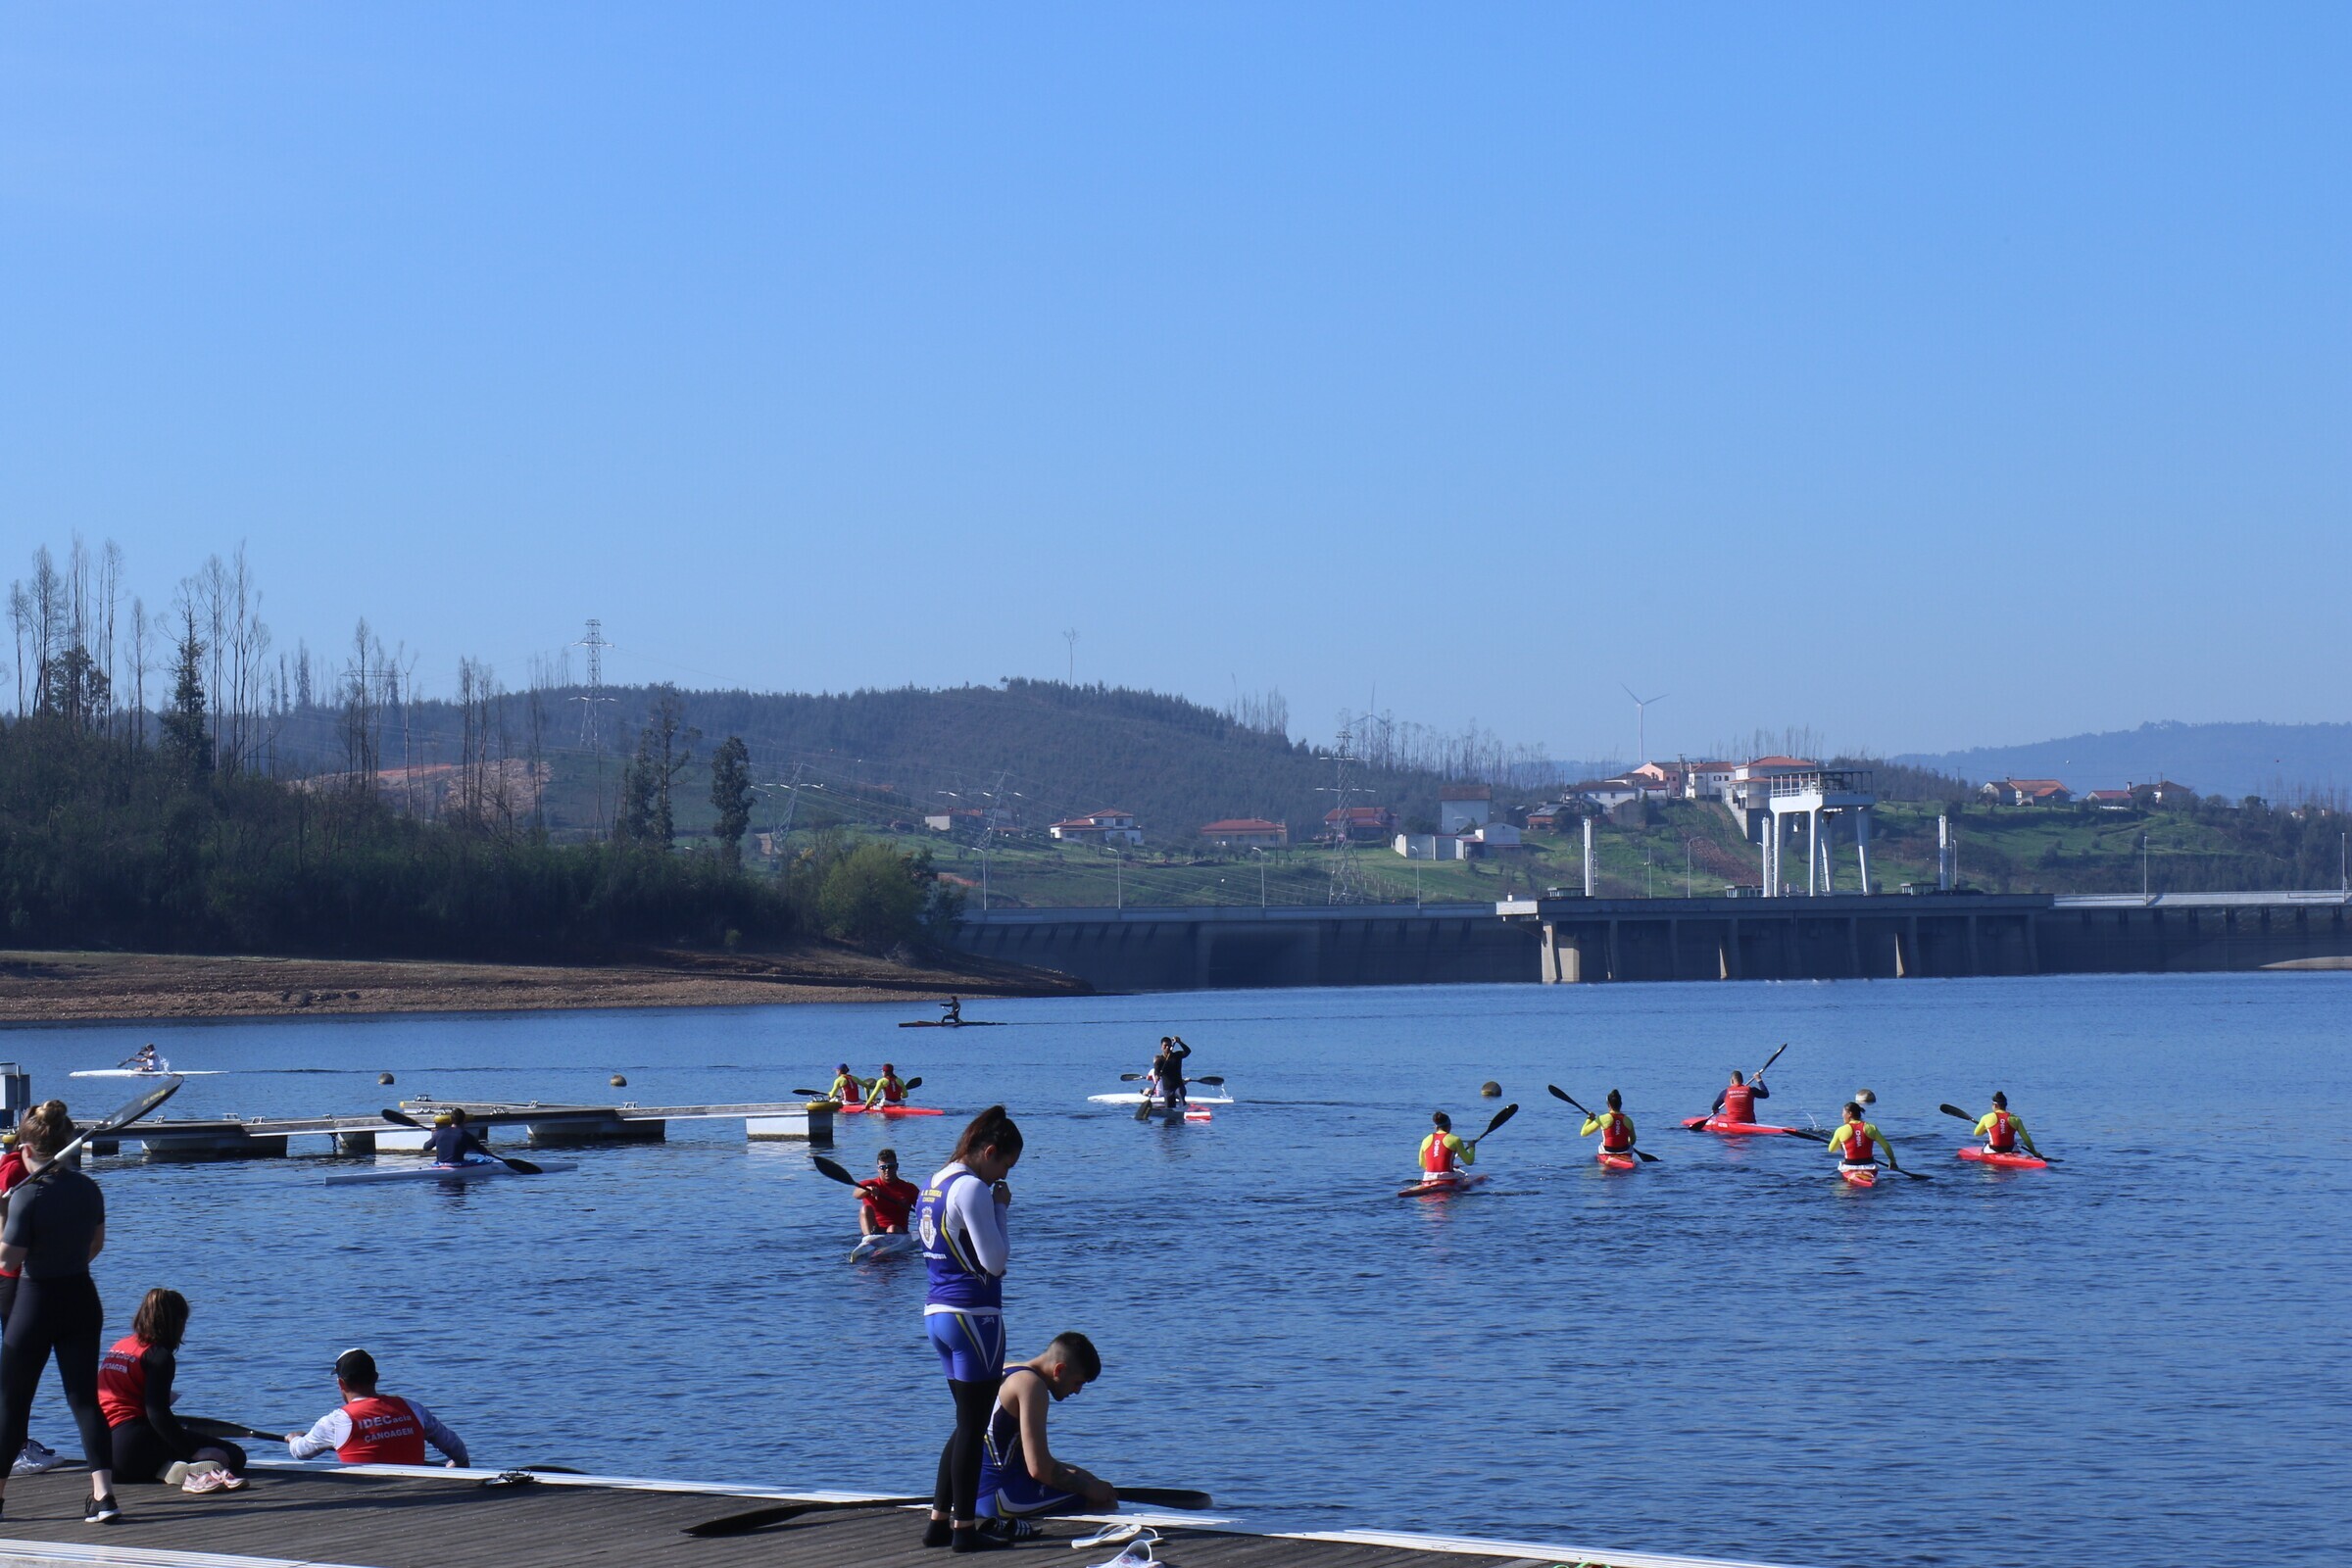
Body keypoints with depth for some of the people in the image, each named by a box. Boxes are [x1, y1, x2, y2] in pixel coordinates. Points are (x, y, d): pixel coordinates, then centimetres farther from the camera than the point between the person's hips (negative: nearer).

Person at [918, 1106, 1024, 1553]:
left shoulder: (933, 1186, 14)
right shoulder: (972, 1188, -15)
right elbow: (995, 1261, -16)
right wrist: (1001, 1209, -6)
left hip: (936, 1311, 9)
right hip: (973, 1314, -9)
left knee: (967, 1422, 17)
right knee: (973, 1425, -1)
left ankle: (938, 1521, 18)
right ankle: (964, 1528, 3)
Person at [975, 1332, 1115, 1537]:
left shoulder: (1006, 1376, 17)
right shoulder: (1031, 1385, -14)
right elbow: (1038, 1468, -20)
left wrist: (1073, 1472, 18)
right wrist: (1087, 1487, -7)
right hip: (1000, 1495, -10)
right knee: (1105, 1501, -8)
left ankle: (1009, 1524, 9)